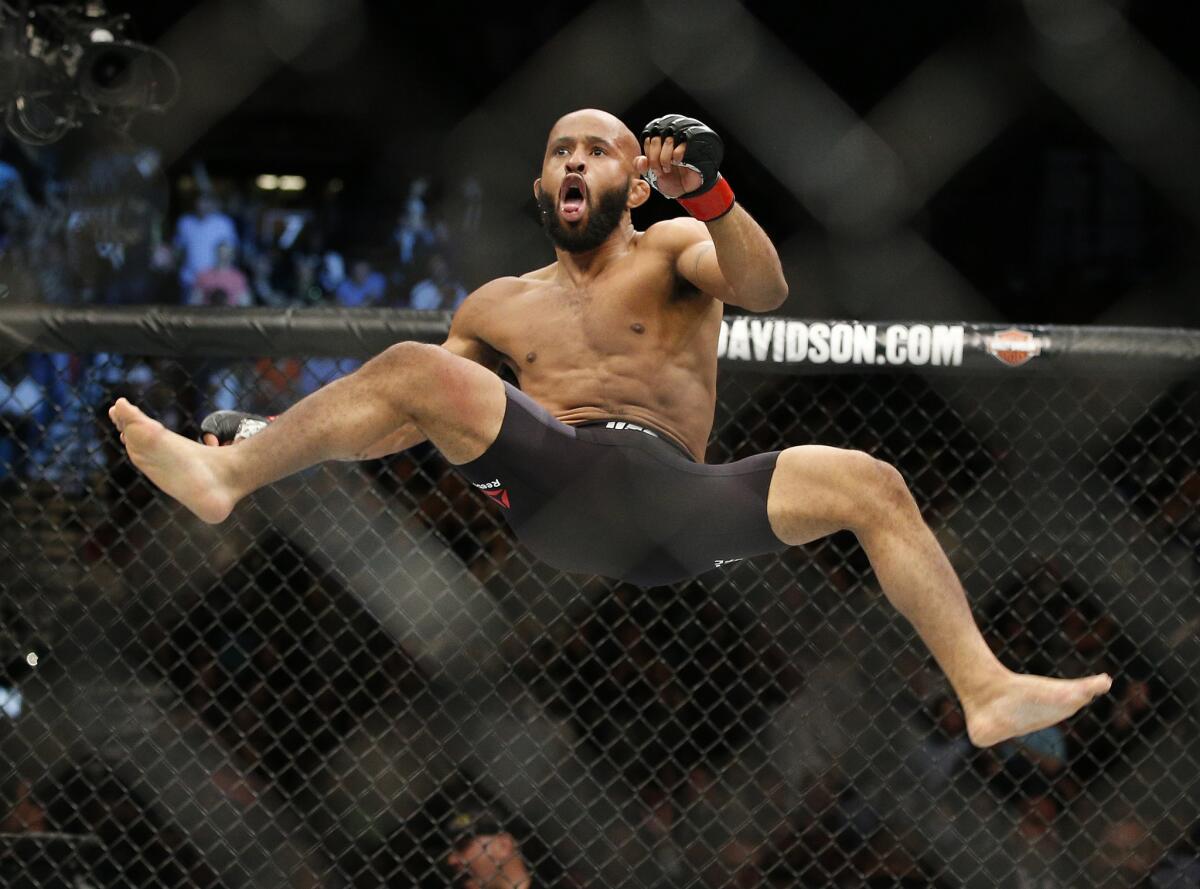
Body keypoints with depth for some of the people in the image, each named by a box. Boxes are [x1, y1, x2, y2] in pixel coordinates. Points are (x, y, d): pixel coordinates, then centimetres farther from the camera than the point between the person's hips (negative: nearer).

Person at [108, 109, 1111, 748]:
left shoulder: (673, 250, 21)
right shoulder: (501, 304, 29)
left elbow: (764, 289, -1)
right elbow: (409, 403, 26)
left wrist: (706, 195, -22)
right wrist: (262, 430, 13)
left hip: (668, 500, -1)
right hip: (548, 489, 1)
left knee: (870, 485, -18)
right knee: (416, 366, -21)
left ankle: (987, 692, -24)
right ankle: (227, 472, -29)